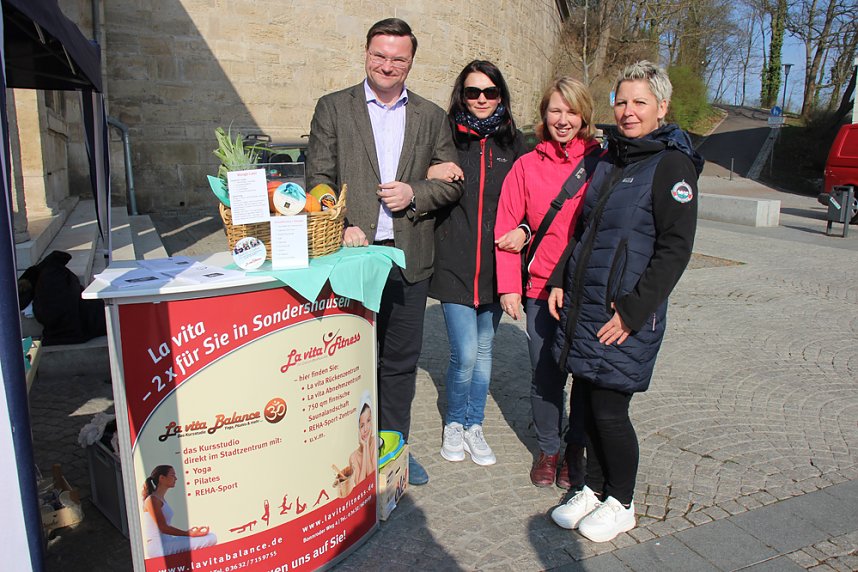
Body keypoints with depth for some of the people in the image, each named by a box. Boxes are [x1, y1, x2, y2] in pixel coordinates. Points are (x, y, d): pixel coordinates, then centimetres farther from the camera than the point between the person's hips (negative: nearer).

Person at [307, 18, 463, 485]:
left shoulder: (431, 117, 11)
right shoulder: (333, 108, 5)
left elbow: (452, 183, 9)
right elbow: (319, 178, -1)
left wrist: (416, 193, -10)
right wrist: (342, 227, -14)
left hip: (409, 256, 2)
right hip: (353, 250, -2)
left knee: (401, 360, 12)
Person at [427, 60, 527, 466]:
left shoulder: (512, 141, 8)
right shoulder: (445, 137, 0)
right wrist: (429, 175, -19)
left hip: (495, 263, 3)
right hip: (455, 262, -3)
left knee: (484, 350, 14)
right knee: (465, 354, -5)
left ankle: (474, 426, 32)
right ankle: (454, 423, 23)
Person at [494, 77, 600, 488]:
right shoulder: (527, 166, 4)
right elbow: (506, 229, 3)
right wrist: (509, 286, -3)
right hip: (542, 288, 1)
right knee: (545, 375, 7)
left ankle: (575, 449, 31)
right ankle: (548, 450, 29)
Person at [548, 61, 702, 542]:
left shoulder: (672, 164, -9)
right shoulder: (610, 160, 13)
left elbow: (675, 248, -14)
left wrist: (634, 310, -18)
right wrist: (562, 281, 10)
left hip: (627, 315, -7)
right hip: (583, 305, 7)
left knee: (609, 409, 1)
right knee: (585, 402, 12)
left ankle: (621, 504, 24)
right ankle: (595, 489, 32)